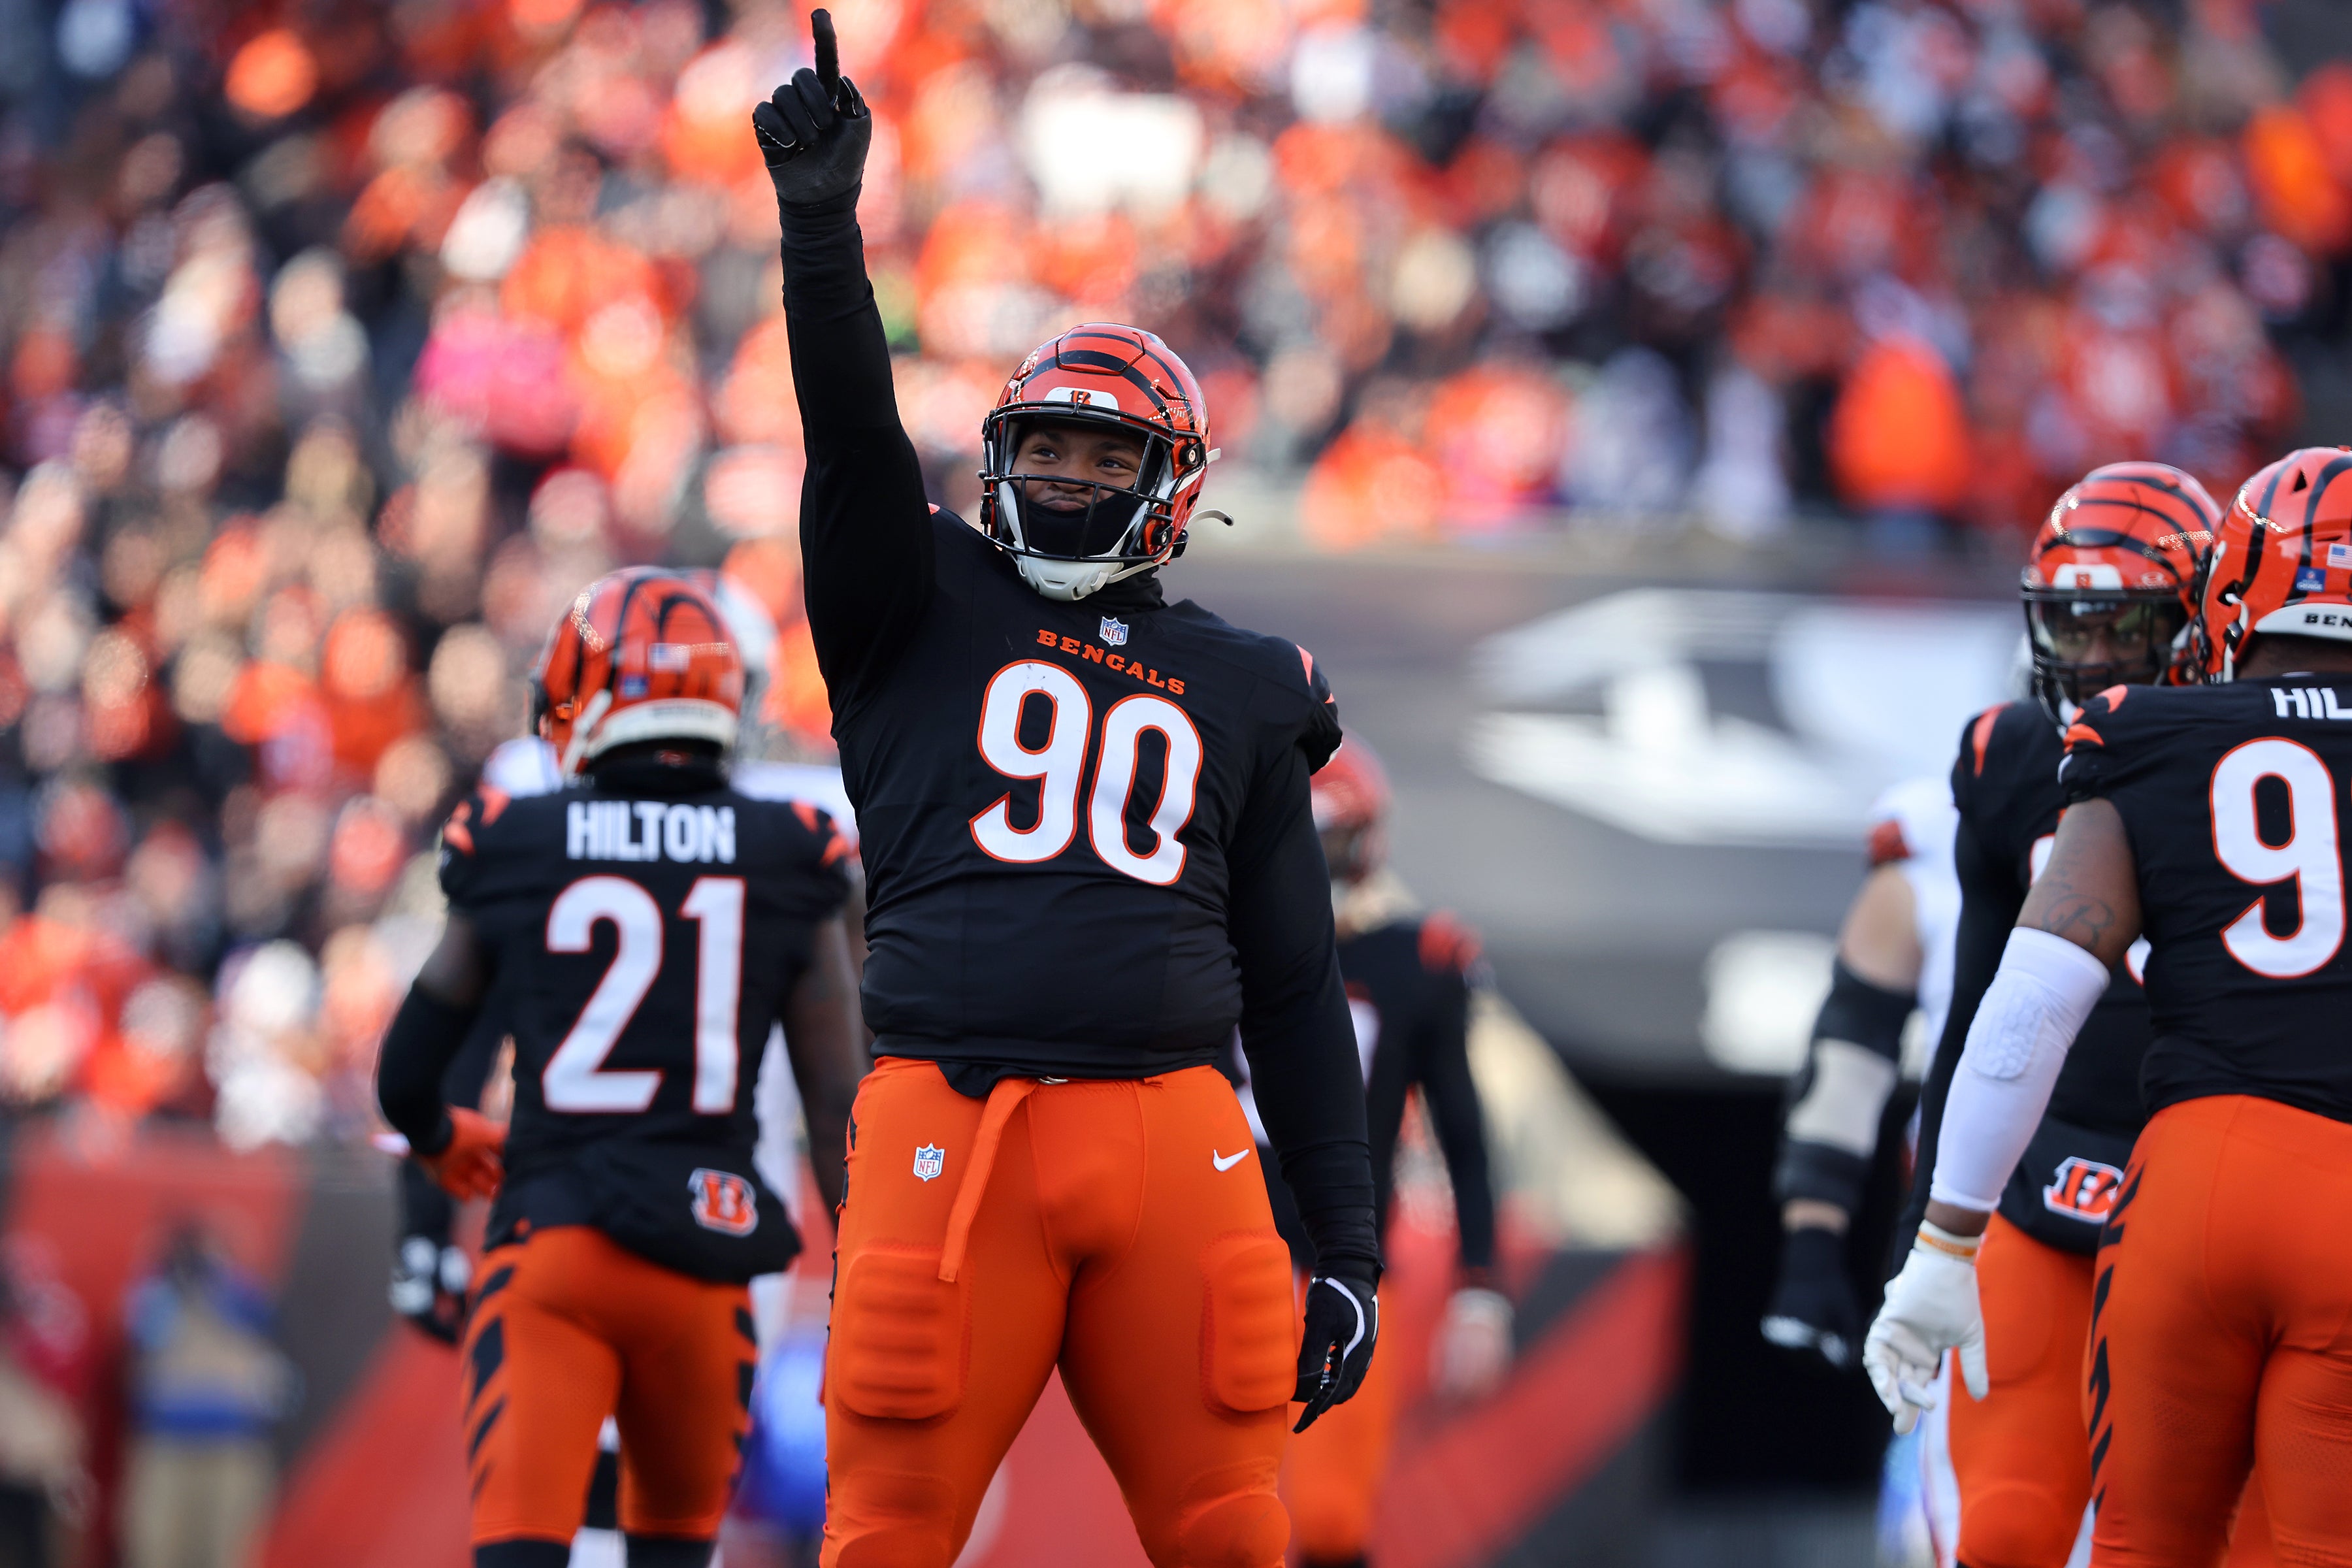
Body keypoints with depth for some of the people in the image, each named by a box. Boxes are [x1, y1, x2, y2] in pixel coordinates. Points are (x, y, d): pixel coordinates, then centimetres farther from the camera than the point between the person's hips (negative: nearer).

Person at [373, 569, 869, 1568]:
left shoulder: (510, 855, 3)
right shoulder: (787, 866, 4)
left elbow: (404, 1077, 13)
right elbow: (837, 1106, 3)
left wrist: (440, 1142, 37)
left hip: (549, 1250, -1)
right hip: (700, 1258, 1)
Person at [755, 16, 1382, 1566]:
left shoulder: (1238, 691, 18)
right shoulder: (925, 611, 14)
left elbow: (1295, 988, 18)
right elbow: (852, 434, -4)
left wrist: (1351, 1245, 13)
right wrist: (823, 223, -20)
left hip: (1174, 1143, 2)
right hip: (949, 1132, -2)